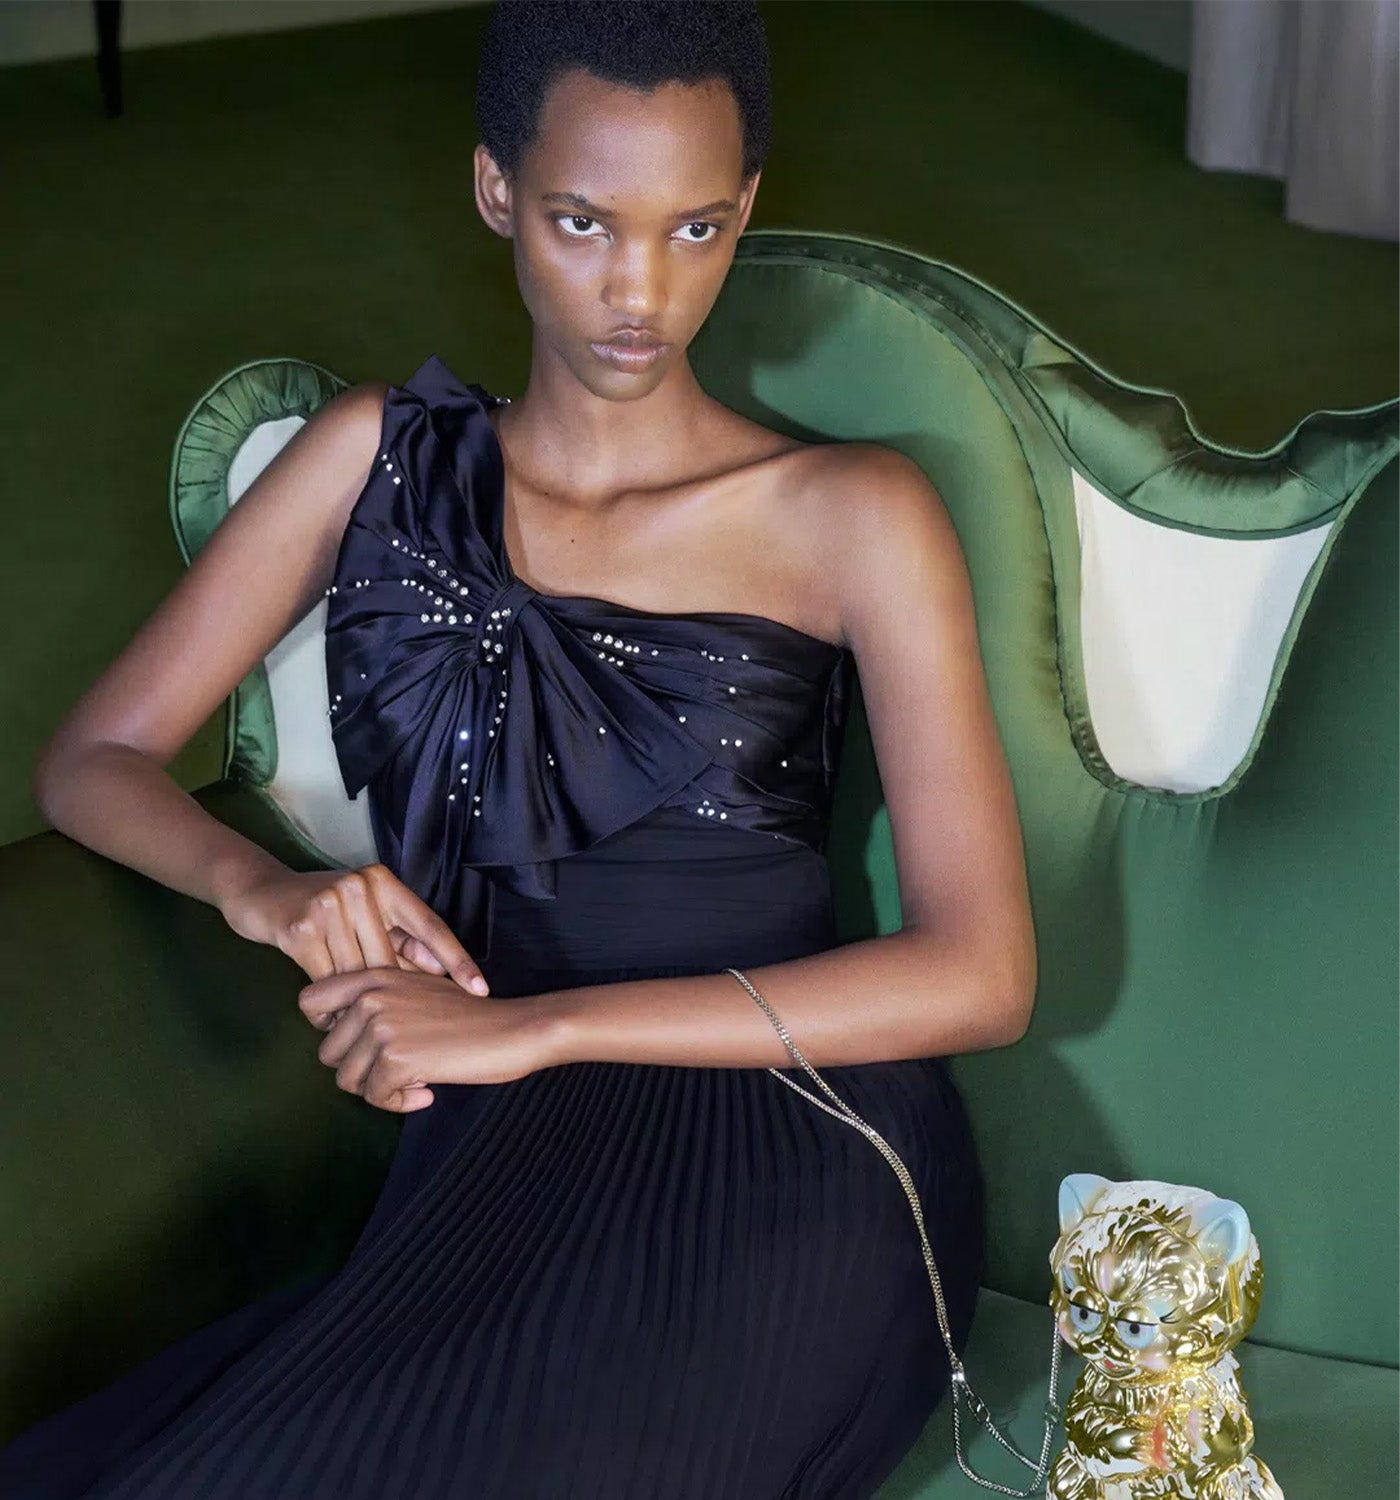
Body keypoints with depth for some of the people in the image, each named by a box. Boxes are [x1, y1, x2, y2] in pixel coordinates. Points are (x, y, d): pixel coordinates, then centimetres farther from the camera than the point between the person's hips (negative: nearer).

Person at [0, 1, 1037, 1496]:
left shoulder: (852, 516, 4)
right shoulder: (381, 455, 15)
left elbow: (979, 974, -4)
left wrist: (533, 1025, -12)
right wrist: (260, 887, -7)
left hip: (779, 1160, -2)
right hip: (490, 1165, 2)